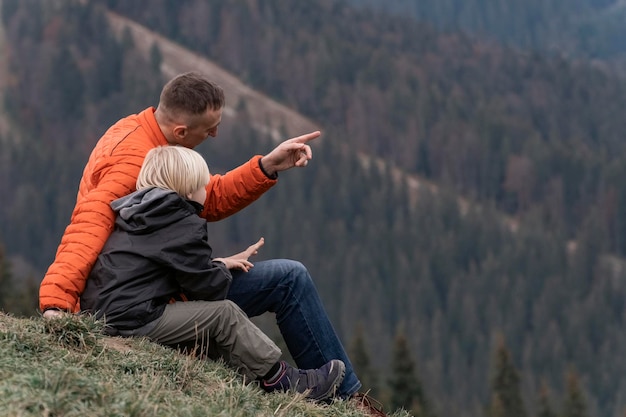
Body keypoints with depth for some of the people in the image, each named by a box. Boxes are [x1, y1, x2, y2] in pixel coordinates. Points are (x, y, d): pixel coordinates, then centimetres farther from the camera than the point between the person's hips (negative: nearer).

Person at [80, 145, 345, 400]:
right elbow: (210, 288, -9)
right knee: (224, 314, -5)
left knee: (211, 333, 16)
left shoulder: (139, 214, 18)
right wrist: (221, 269, 13)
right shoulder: (184, 226, -11)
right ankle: (281, 381, 3)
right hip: (134, 321, -10)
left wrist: (218, 264, 17)